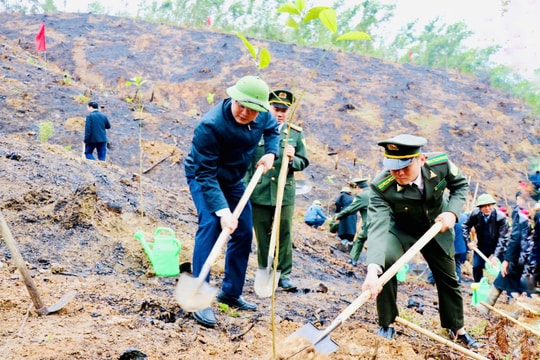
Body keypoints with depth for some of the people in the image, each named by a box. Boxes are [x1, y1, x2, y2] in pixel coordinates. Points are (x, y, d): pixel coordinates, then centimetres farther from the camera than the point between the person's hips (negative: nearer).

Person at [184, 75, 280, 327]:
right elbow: (206, 174, -36)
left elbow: (272, 128, 9)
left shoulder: (262, 116, -18)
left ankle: (231, 292, 21)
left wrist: (271, 152, -11)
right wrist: (223, 211, -44)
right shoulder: (210, 125, -37)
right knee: (210, 225, -25)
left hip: (233, 179, 7)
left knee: (243, 233, 6)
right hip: (203, 177, -6)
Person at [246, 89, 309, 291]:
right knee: (262, 236, 7)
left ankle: (284, 275, 11)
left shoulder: (296, 133, 7)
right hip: (258, 193, -1)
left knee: (284, 235, 3)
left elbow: (304, 162, 9)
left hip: (285, 193, 1)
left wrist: (292, 159, -13)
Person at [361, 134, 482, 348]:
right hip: (401, 229, -3)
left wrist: (452, 211, -27)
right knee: (385, 259, -31)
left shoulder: (441, 164, -31)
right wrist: (373, 269, -64)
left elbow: (460, 185, -9)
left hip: (437, 228, 3)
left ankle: (457, 329, 40)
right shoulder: (381, 187, -38)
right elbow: (377, 228, -49)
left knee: (448, 278, 14)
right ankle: (386, 325, -11)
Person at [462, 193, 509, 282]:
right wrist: (468, 241, -7)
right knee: (476, 267, 2)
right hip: (481, 246, 3)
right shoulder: (475, 214, -14)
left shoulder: (500, 217, -23)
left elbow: (503, 238, -23)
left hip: (496, 246, -3)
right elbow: (465, 226, 4)